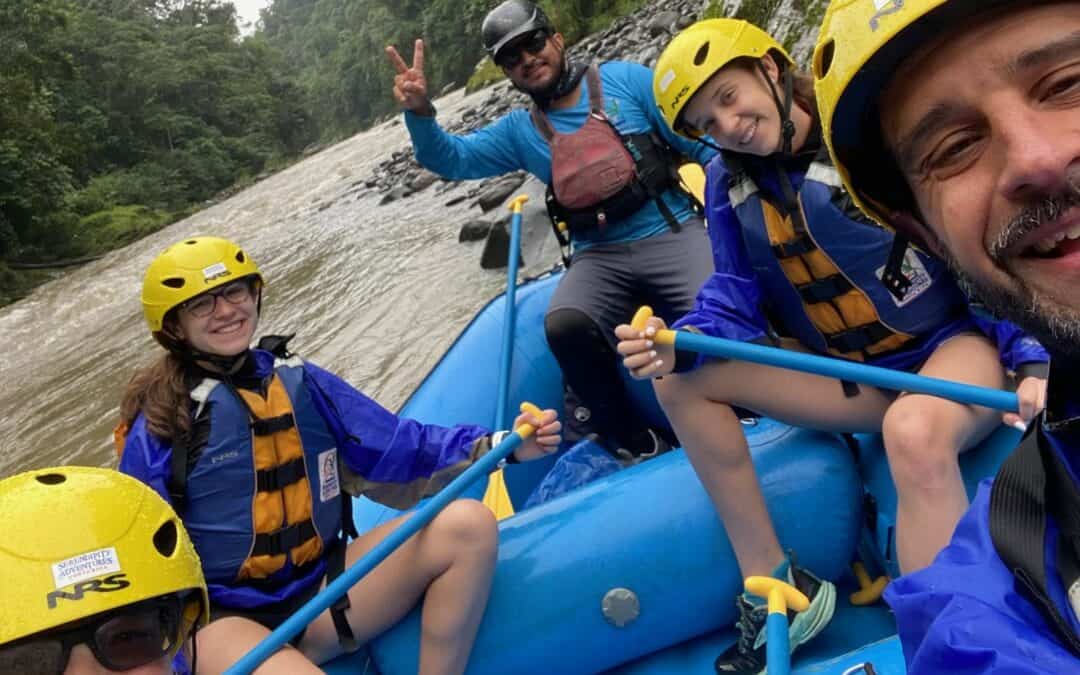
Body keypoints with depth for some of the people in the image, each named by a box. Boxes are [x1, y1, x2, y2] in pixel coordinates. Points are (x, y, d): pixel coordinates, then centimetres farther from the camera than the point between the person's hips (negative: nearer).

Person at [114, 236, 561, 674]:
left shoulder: (300, 382, 5)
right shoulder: (160, 427, -6)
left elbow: (396, 448, 1)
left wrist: (500, 446, -11)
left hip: (323, 591, 5)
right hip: (223, 621, -5)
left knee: (467, 525, -16)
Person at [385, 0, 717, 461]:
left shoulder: (624, 79, 6)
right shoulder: (519, 131, 15)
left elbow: (699, 140, 5)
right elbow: (450, 158, 6)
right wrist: (419, 113, -14)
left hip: (671, 234, -2)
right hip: (600, 257, 2)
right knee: (563, 324, -29)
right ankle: (634, 442, -8)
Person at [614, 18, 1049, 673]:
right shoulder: (730, 186, 2)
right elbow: (737, 298, -1)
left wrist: (1032, 355, -21)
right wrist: (677, 344, -22)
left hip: (956, 345, -5)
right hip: (851, 374, 6)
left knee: (915, 432, -40)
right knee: (682, 379, -9)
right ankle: (775, 585, -5)